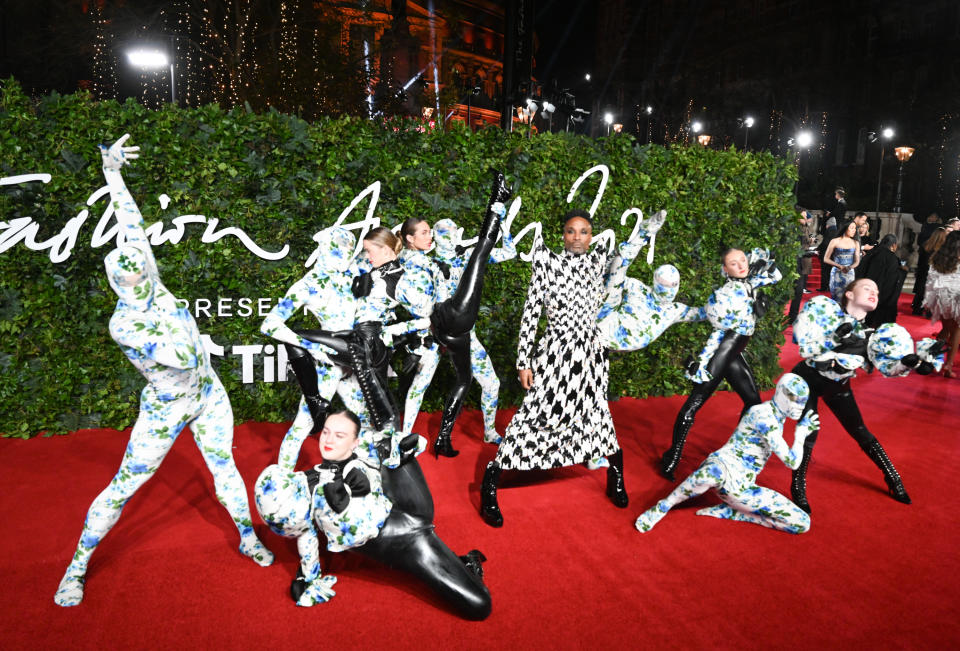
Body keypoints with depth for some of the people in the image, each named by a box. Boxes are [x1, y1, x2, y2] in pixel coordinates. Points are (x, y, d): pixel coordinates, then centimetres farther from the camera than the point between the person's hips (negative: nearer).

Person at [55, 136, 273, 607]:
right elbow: (183, 358, -30)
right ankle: (77, 568, 22)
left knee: (224, 468, 13)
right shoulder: (122, 326, -22)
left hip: (209, 395, 5)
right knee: (123, 488, 4)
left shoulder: (155, 291, -8)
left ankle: (248, 537, 29)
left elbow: (132, 227, -5)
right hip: (166, 409, -5)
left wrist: (112, 173, -2)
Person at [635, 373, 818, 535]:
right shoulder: (763, 414, -14)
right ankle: (660, 508, -23)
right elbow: (792, 462, -16)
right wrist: (801, 432, -3)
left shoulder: (778, 416, 14)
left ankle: (730, 512, 3)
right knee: (713, 472, -47)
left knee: (803, 524, -3)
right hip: (725, 467, -8)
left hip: (742, 489, 9)